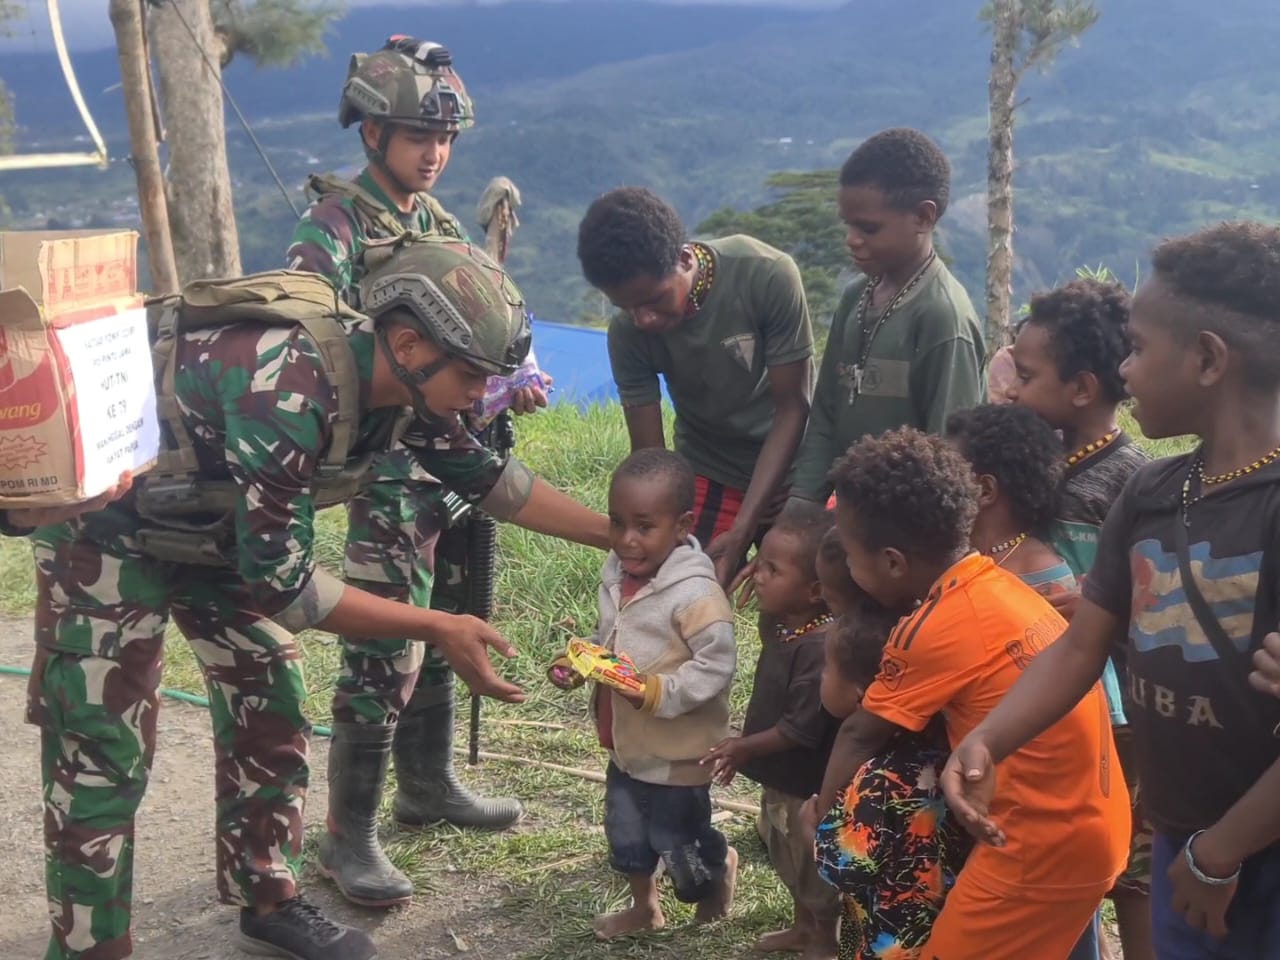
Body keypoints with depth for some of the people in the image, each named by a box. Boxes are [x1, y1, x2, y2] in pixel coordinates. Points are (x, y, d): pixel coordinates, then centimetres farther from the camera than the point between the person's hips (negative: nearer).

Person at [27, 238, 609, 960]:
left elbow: (481, 474, 3)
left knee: (271, 706, 9)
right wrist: (439, 629, -29)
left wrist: (616, 534, 3)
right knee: (105, 754, -5)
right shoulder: (287, 384, -39)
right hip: (108, 525, -8)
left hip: (216, 524, 8)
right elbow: (280, 579, -34)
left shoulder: (397, 382, -13)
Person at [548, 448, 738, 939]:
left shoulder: (694, 593, -28)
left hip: (676, 750, -7)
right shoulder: (617, 573, -3)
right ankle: (644, 907, 46)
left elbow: (717, 665, -27)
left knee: (676, 840, 12)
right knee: (625, 831, 22)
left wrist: (657, 693, -34)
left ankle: (719, 867, 45)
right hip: (625, 741, 8)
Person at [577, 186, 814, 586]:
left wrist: (741, 531, -25)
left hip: (793, 470, -1)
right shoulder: (628, 332, -19)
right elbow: (649, 456, -12)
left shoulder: (767, 276, -27)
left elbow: (792, 408, -21)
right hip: (707, 477, 1)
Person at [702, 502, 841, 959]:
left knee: (812, 862, 12)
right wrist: (746, 742, 8)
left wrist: (746, 748, -21)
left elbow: (803, 729, -29)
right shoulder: (780, 623, -5)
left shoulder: (820, 648, -33)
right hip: (780, 775, 9)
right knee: (784, 852, 26)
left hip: (809, 783, -9)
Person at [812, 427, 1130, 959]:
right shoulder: (995, 584, 3)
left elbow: (861, 736, -5)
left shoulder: (933, 630, -20)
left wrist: (823, 815, 10)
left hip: (1044, 846, -8)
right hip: (1091, 825, 8)